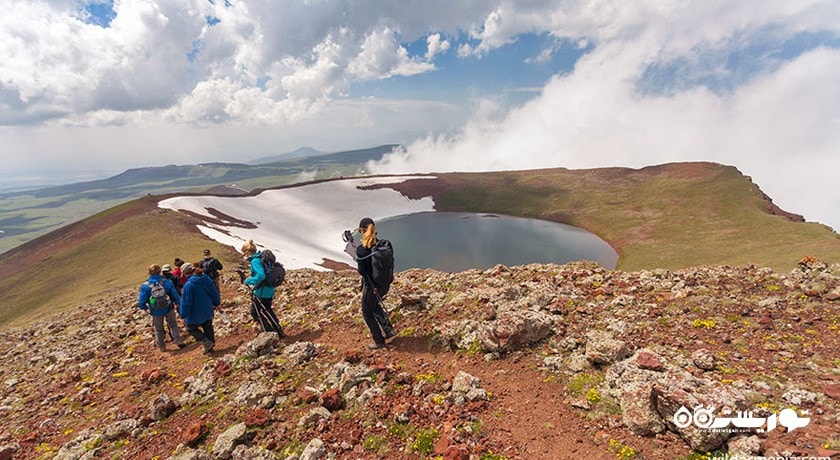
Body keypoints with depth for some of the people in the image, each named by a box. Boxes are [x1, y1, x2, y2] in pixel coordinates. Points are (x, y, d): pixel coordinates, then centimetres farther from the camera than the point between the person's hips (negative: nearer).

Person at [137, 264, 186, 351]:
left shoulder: (145, 286, -17)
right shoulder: (166, 282, -15)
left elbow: (141, 302, -11)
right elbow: (175, 296, -8)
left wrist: (145, 307, 11)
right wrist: (177, 303, 13)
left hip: (156, 312, 0)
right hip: (168, 309, 0)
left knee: (158, 329, 21)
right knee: (173, 325, 21)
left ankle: (161, 346, 35)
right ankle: (179, 342, 19)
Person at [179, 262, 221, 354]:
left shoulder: (189, 285, -23)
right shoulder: (207, 279, -5)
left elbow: (186, 302, -18)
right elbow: (214, 293, 5)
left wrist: (183, 316, -8)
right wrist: (217, 303, 20)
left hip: (196, 314, -6)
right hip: (208, 312, 6)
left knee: (191, 328, 17)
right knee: (208, 329, 19)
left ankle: (207, 343, 5)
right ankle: (209, 348, 31)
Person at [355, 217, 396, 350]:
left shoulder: (361, 249, -23)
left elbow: (362, 271, -18)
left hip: (372, 287, -6)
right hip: (385, 284, 6)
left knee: (367, 313, 19)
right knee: (374, 305, 33)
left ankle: (379, 341, 29)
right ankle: (388, 329, 32)